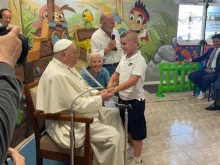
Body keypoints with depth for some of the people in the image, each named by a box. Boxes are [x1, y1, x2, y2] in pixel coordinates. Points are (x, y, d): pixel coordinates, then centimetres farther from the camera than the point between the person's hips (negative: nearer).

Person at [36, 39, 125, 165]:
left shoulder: (67, 67, 5)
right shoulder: (57, 75, -28)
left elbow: (80, 88, 15)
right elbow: (77, 105, -27)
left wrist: (97, 93, -2)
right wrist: (100, 99, -16)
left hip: (77, 112, 11)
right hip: (69, 123, -11)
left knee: (114, 115, 14)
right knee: (112, 135, -20)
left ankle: (120, 151, 29)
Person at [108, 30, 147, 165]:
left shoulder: (139, 60, -19)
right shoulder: (124, 58, 7)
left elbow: (133, 80, -29)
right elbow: (117, 74, 14)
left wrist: (116, 89, -38)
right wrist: (110, 82, -7)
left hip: (135, 100, -8)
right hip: (123, 98, 8)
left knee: (137, 130, 5)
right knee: (127, 127, 23)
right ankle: (132, 147, 47)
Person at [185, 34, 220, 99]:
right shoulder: (210, 50, 20)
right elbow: (202, 57, 17)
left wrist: (213, 70, -22)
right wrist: (190, 60, 5)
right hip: (206, 69, 7)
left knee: (206, 78, -36)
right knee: (191, 76, -9)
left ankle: (203, 92, -5)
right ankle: (204, 89, 4)